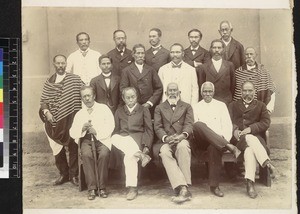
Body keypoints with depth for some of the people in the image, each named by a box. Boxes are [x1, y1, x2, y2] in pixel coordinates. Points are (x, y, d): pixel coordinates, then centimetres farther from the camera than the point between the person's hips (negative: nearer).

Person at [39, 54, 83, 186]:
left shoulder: (75, 79, 0)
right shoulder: (49, 82, 7)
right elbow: (43, 101, 7)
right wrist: (46, 111, -10)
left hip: (71, 120, -2)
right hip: (55, 121, 2)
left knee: (73, 147, 3)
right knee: (57, 148, 8)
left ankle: (74, 175, 16)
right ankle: (63, 174, 23)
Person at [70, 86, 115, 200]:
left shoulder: (104, 108, 12)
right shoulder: (79, 114, 21)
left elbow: (110, 126, 0)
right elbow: (72, 133, 13)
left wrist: (97, 131, -14)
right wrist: (82, 128, -7)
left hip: (102, 138, -2)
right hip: (86, 139, 2)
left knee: (103, 154, -33)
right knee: (86, 155, -31)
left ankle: (102, 187, -22)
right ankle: (92, 188, -26)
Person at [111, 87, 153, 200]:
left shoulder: (143, 110, 18)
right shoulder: (119, 111, 25)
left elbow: (149, 130, 10)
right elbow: (116, 130, 16)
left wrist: (146, 147, -7)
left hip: (137, 138, -3)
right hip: (122, 138, 3)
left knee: (129, 157, -34)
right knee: (114, 138, -35)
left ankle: (132, 188, -30)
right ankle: (140, 155, -39)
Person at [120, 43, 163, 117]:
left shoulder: (151, 70, 12)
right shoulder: (126, 71, 7)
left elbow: (159, 88, 9)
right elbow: (123, 90, 1)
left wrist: (150, 103, -2)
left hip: (149, 107, 1)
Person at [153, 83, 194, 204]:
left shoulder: (186, 107, 22)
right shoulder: (159, 108, 23)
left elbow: (189, 124, 5)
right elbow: (158, 127, 9)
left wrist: (182, 136, -17)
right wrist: (165, 137, -13)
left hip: (182, 140, -1)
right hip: (165, 141, 1)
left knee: (182, 146, -37)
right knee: (164, 152, -34)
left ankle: (183, 188, -38)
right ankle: (182, 187, -44)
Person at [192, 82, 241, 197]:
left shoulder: (221, 105, 22)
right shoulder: (196, 107, 21)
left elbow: (227, 125, 12)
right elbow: (193, 127, 9)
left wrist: (224, 139, -10)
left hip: (219, 140, 0)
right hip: (202, 142, 0)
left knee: (213, 148, -38)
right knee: (198, 125, -34)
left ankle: (214, 186, -33)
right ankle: (229, 146, -41)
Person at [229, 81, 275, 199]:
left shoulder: (260, 105, 24)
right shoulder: (233, 105, 28)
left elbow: (266, 123, 7)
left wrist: (250, 129, -9)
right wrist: (234, 130, -11)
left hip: (255, 136, 0)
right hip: (238, 137, 0)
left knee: (249, 148, -37)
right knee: (250, 140, -38)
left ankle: (250, 183, -49)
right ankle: (267, 163, -48)